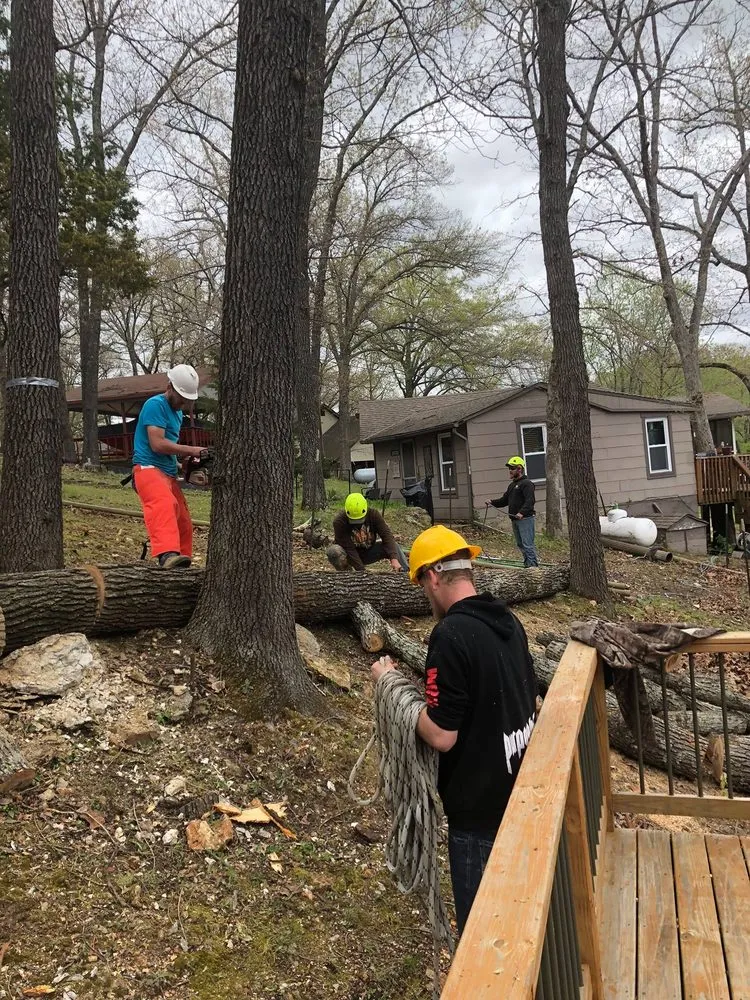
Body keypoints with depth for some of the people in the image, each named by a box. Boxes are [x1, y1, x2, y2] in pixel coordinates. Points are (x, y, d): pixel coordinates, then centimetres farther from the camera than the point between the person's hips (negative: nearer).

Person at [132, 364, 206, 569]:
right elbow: (157, 444, -18)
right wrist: (191, 450, -11)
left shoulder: (177, 411, 21)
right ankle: (168, 555, -56)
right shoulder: (155, 405, -8)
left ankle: (182, 564, 20)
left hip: (168, 473, 10)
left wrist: (187, 457, 8)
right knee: (165, 504, -36)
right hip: (148, 468, -10)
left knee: (183, 522, 10)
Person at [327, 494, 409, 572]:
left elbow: (387, 535, -27)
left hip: (368, 552, 3)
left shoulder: (373, 514, -18)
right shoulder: (339, 521, -27)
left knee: (394, 547, -18)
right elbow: (348, 549, -28)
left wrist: (394, 559, -41)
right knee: (334, 551, -34)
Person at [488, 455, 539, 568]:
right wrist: (493, 502, 9)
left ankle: (532, 565, -10)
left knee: (527, 544, -12)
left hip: (525, 519, -10)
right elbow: (504, 500, 23)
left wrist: (522, 512, -34)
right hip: (515, 519, 10)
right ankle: (527, 563, 19)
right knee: (520, 544, 12)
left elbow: (530, 501, -21)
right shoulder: (512, 485, 22)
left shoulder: (527, 483, -9)